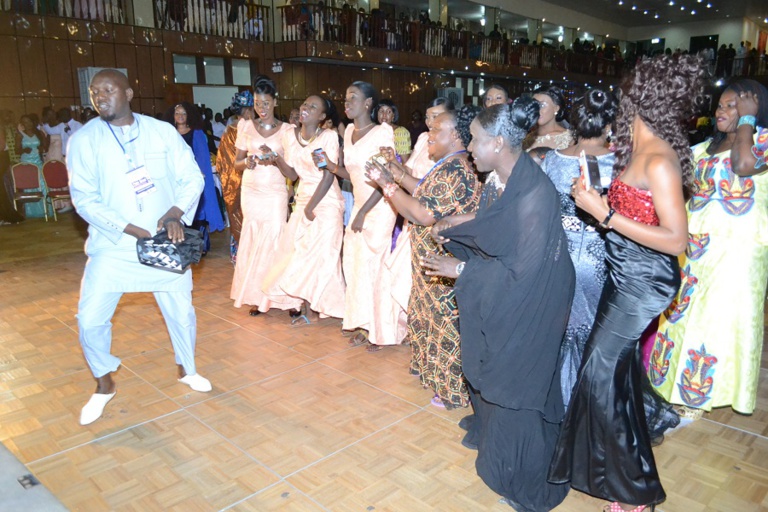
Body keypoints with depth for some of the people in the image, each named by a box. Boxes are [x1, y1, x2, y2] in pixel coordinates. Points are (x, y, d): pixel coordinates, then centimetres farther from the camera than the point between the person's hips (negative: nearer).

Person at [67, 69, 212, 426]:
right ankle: (104, 384, 24)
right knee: (90, 319, -3)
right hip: (113, 247, -1)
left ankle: (187, 369, 36)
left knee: (181, 310, 10)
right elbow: (84, 198, -9)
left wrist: (176, 212, -17)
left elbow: (192, 177, 1)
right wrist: (133, 230, -20)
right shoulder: (84, 139, -3)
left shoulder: (162, 132, 1)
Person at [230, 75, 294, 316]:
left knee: (273, 241, -5)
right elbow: (236, 164, 10)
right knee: (253, 241, 3)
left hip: (276, 194, -2)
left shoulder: (287, 130, 2)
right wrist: (247, 162, -12)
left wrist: (274, 158, -18)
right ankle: (255, 296, 12)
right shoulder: (246, 127, 8)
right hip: (251, 192, 2)